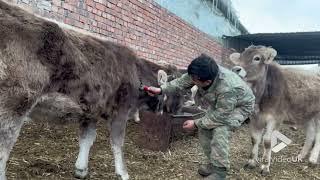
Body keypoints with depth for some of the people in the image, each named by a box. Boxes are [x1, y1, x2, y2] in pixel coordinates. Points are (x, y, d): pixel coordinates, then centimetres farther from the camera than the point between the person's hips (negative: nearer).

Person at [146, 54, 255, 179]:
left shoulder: (227, 88, -46)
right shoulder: (202, 75, -27)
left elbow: (220, 116, -35)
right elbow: (182, 82, -10)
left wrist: (196, 123, -27)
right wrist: (161, 89, -19)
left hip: (240, 106, -7)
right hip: (219, 104, 7)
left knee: (220, 131, -27)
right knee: (204, 130, -1)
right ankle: (214, 163, 16)